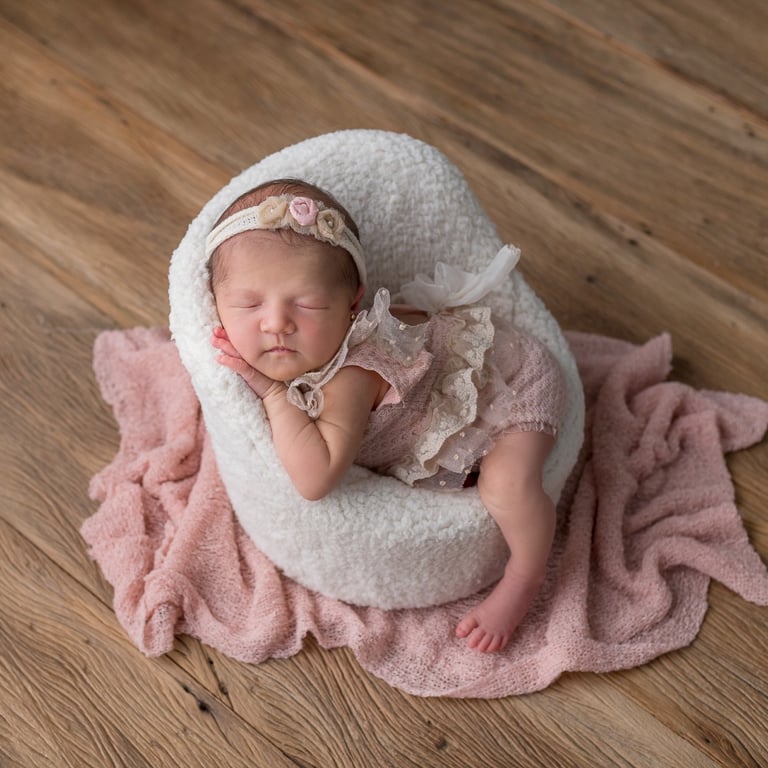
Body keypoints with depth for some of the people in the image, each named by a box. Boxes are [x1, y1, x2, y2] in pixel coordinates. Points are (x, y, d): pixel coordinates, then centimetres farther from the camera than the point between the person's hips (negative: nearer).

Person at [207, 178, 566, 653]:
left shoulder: (352, 375, -44)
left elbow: (316, 478, -51)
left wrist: (274, 392, -45)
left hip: (513, 381, -8)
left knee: (506, 481, -30)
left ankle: (524, 578, -1)